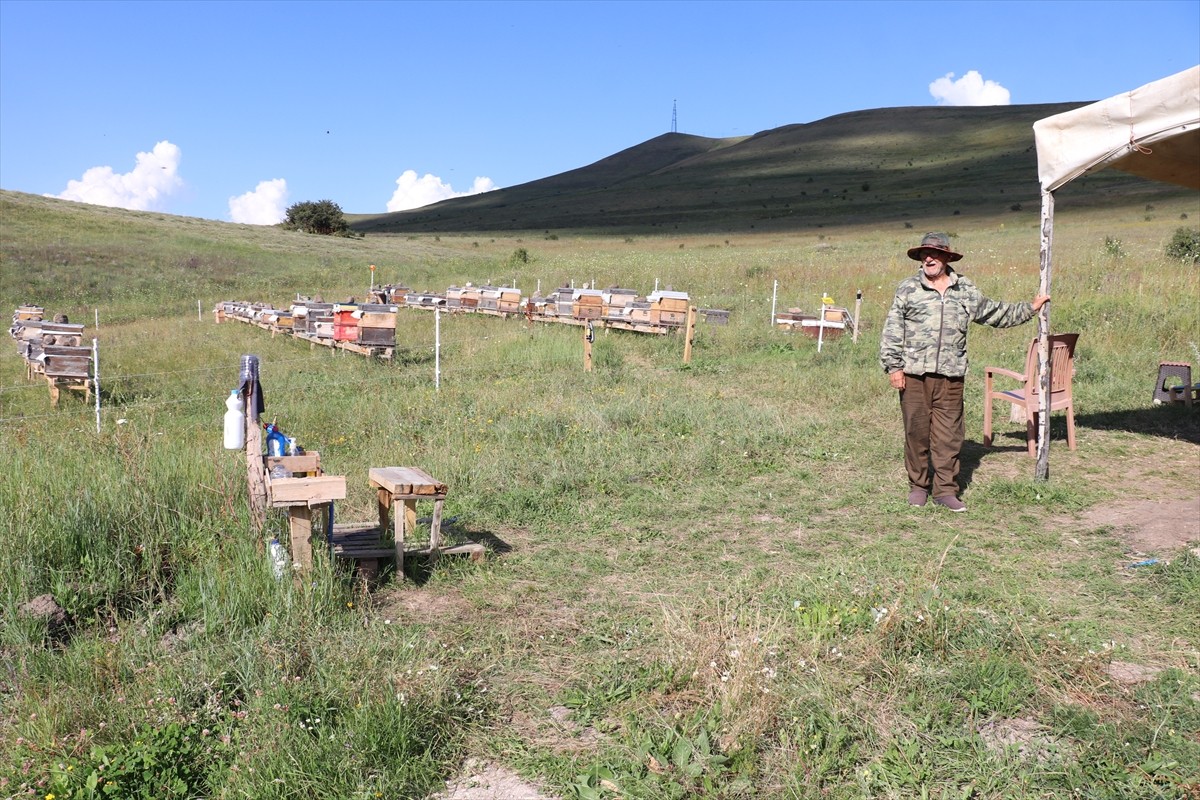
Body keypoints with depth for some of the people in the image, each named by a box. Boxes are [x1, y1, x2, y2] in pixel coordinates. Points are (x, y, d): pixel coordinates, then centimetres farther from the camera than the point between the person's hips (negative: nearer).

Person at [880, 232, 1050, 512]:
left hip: (950, 376, 2)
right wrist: (893, 366, -5)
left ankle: (945, 489, 11)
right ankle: (918, 486, 16)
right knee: (916, 431, 3)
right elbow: (892, 331, 1)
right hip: (914, 375, -2)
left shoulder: (966, 291, 12)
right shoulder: (908, 289, 3)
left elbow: (997, 313, 26)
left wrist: (1030, 308, 26)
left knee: (949, 435, 3)